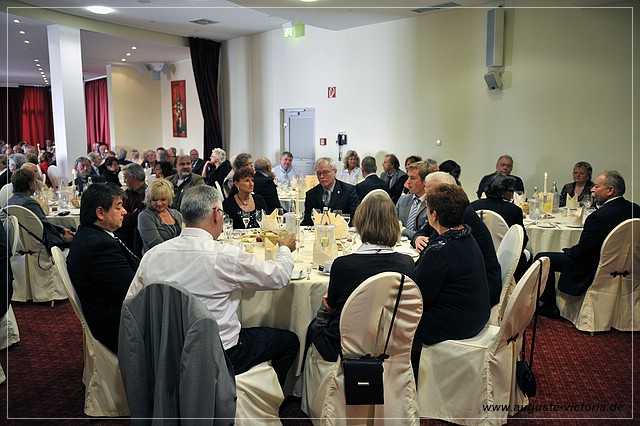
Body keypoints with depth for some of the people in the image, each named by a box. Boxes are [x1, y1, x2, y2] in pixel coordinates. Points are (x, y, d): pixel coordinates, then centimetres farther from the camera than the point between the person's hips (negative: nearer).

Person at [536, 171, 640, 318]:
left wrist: (567, 251, 2)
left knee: (542, 258, -1)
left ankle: (549, 307, 12)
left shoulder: (599, 217, -29)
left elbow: (580, 252, -20)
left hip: (593, 270, -9)